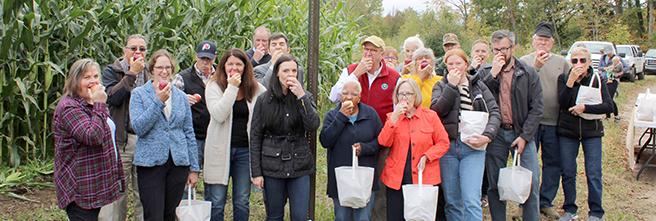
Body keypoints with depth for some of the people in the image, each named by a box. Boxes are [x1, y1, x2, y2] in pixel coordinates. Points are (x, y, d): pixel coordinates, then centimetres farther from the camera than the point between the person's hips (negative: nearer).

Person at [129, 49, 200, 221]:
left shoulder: (181, 97, 11)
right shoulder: (139, 94, 2)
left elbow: (189, 134, 12)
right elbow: (138, 128, -11)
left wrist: (194, 168, 9)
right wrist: (158, 102, -16)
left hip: (178, 163, 3)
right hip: (151, 163, -3)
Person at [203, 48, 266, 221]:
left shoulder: (255, 88, 5)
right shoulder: (214, 86, -2)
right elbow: (219, 115, -17)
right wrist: (232, 88, -19)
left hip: (245, 150, 2)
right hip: (220, 150, -2)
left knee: (242, 203, 10)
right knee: (215, 203, 2)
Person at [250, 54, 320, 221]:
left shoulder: (305, 97, 3)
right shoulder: (264, 100, 1)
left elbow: (313, 126, -12)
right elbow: (255, 137, 2)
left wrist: (301, 96, -18)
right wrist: (256, 172, -2)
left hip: (300, 165, 0)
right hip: (272, 166, 0)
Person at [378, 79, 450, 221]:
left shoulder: (430, 116, 5)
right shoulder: (392, 117, 9)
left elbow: (443, 143, 6)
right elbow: (384, 142, -6)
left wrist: (426, 156, -9)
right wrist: (395, 117, -12)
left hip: (424, 178, -1)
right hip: (396, 179, 1)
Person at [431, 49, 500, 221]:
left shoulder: (478, 86, 10)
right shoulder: (441, 86, 11)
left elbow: (495, 112, 2)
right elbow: (436, 110, -8)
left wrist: (487, 136, -13)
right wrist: (452, 86, -8)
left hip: (472, 148, -1)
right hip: (447, 147, 1)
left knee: (471, 200, -11)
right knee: (452, 201, 6)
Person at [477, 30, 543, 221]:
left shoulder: (528, 73, 2)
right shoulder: (484, 72, 5)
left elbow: (536, 108, -1)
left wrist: (524, 136, -9)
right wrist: (493, 74, -15)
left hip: (521, 133, -1)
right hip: (495, 133, 1)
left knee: (531, 181, -6)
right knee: (495, 183, 5)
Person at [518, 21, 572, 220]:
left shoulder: (561, 62, 9)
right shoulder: (524, 61, 3)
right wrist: (535, 67, -24)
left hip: (553, 121, 2)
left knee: (553, 163, 7)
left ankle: (546, 203, 20)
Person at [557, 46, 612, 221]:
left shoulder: (597, 80, 1)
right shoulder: (564, 78, 3)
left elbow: (608, 106, -7)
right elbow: (562, 103, -11)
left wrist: (585, 108, -18)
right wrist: (571, 81, -19)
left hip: (592, 132, -1)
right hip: (567, 131, 1)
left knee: (594, 174, -2)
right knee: (568, 173, 5)